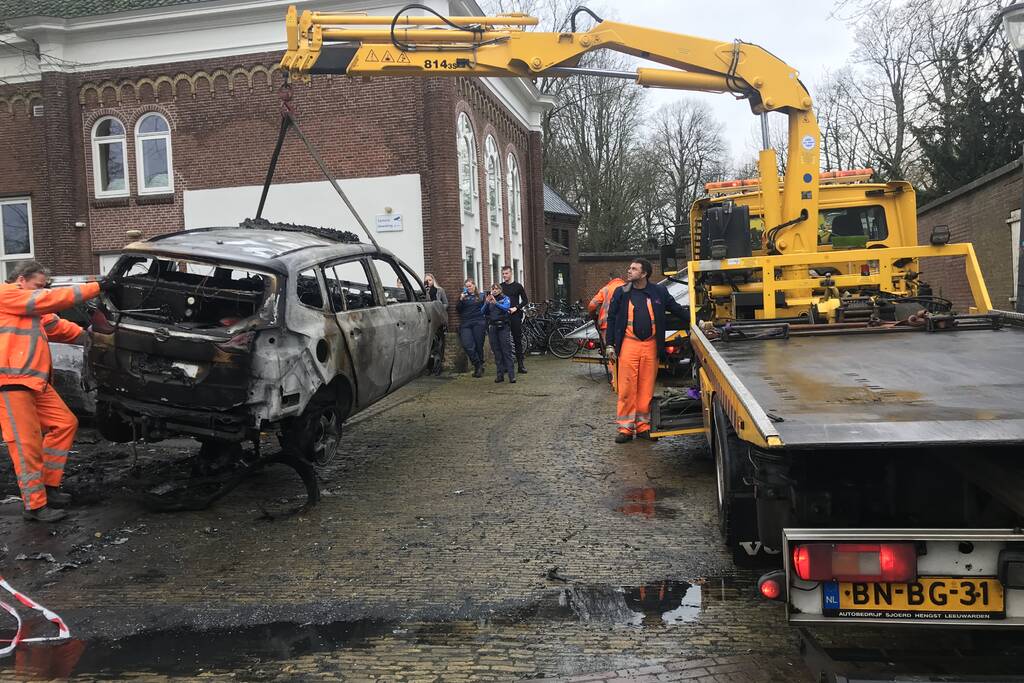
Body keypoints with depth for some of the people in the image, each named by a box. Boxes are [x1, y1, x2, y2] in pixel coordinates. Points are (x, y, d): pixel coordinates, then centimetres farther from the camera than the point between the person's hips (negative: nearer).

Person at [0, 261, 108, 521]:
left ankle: (48, 487, 19)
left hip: (34, 381, 10)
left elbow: (57, 325, 21)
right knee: (27, 443, -7)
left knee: (65, 424, 10)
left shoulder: (31, 310, 26)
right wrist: (95, 287, -8)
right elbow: (52, 299, -11)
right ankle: (35, 505, 1)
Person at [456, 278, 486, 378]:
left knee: (479, 346, -1)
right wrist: (461, 300, -8)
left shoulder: (481, 296, 12)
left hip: (478, 324, -1)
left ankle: (479, 366, 11)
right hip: (465, 325, 1)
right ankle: (478, 365, -7)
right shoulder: (463, 297, 15)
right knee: (467, 345, -14)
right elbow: (457, 310, 6)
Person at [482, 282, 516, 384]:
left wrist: (495, 303, -30)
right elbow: (483, 311, 2)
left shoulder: (505, 298, 5)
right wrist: (487, 303, -15)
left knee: (507, 351, -8)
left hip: (503, 327, -3)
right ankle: (500, 374, 9)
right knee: (496, 352, 4)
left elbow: (505, 307, -15)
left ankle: (512, 375, -10)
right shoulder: (488, 300, 14)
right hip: (492, 327, 3)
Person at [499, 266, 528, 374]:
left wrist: (516, 308, -9)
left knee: (518, 340, -2)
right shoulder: (500, 286, 11)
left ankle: (521, 365, 1)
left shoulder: (517, 286, 5)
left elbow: (525, 300, 5)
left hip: (515, 316, -2)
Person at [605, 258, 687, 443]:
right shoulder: (621, 293, 4)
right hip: (628, 344, -1)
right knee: (627, 388, -3)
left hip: (651, 345, 1)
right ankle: (626, 428, 4)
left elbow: (677, 309, 13)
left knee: (646, 388, 5)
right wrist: (610, 345, 3)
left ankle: (643, 426, 14)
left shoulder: (659, 292, 5)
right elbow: (611, 318, 7)